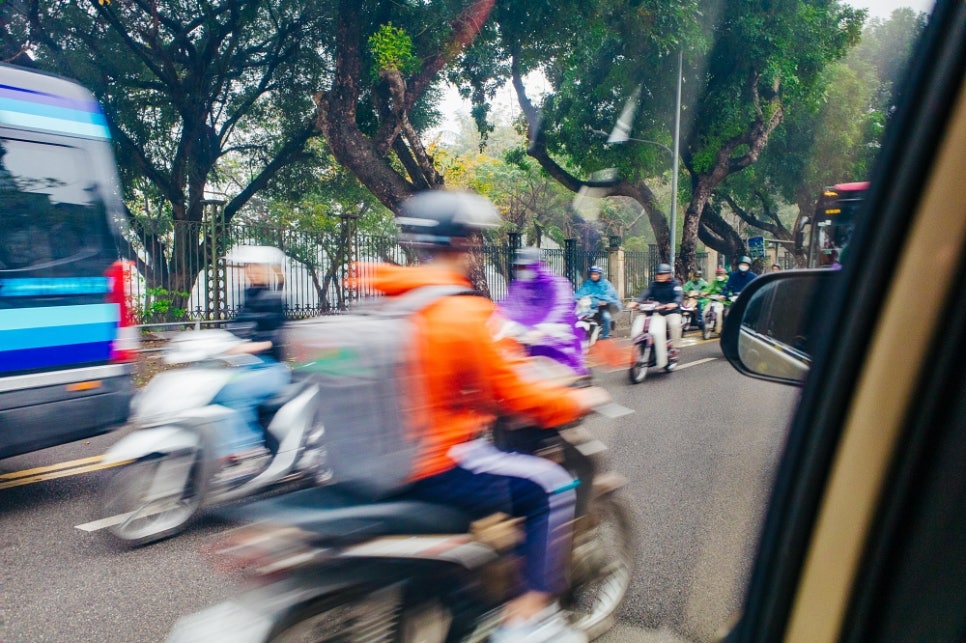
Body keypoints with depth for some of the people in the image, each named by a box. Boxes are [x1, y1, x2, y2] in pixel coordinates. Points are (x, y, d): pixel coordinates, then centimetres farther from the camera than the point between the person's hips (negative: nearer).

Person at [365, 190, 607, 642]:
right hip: (437, 467, -9)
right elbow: (515, 396, -14)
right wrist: (579, 401, 3)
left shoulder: (391, 301, 5)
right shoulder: (466, 313, -19)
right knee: (550, 486, 1)